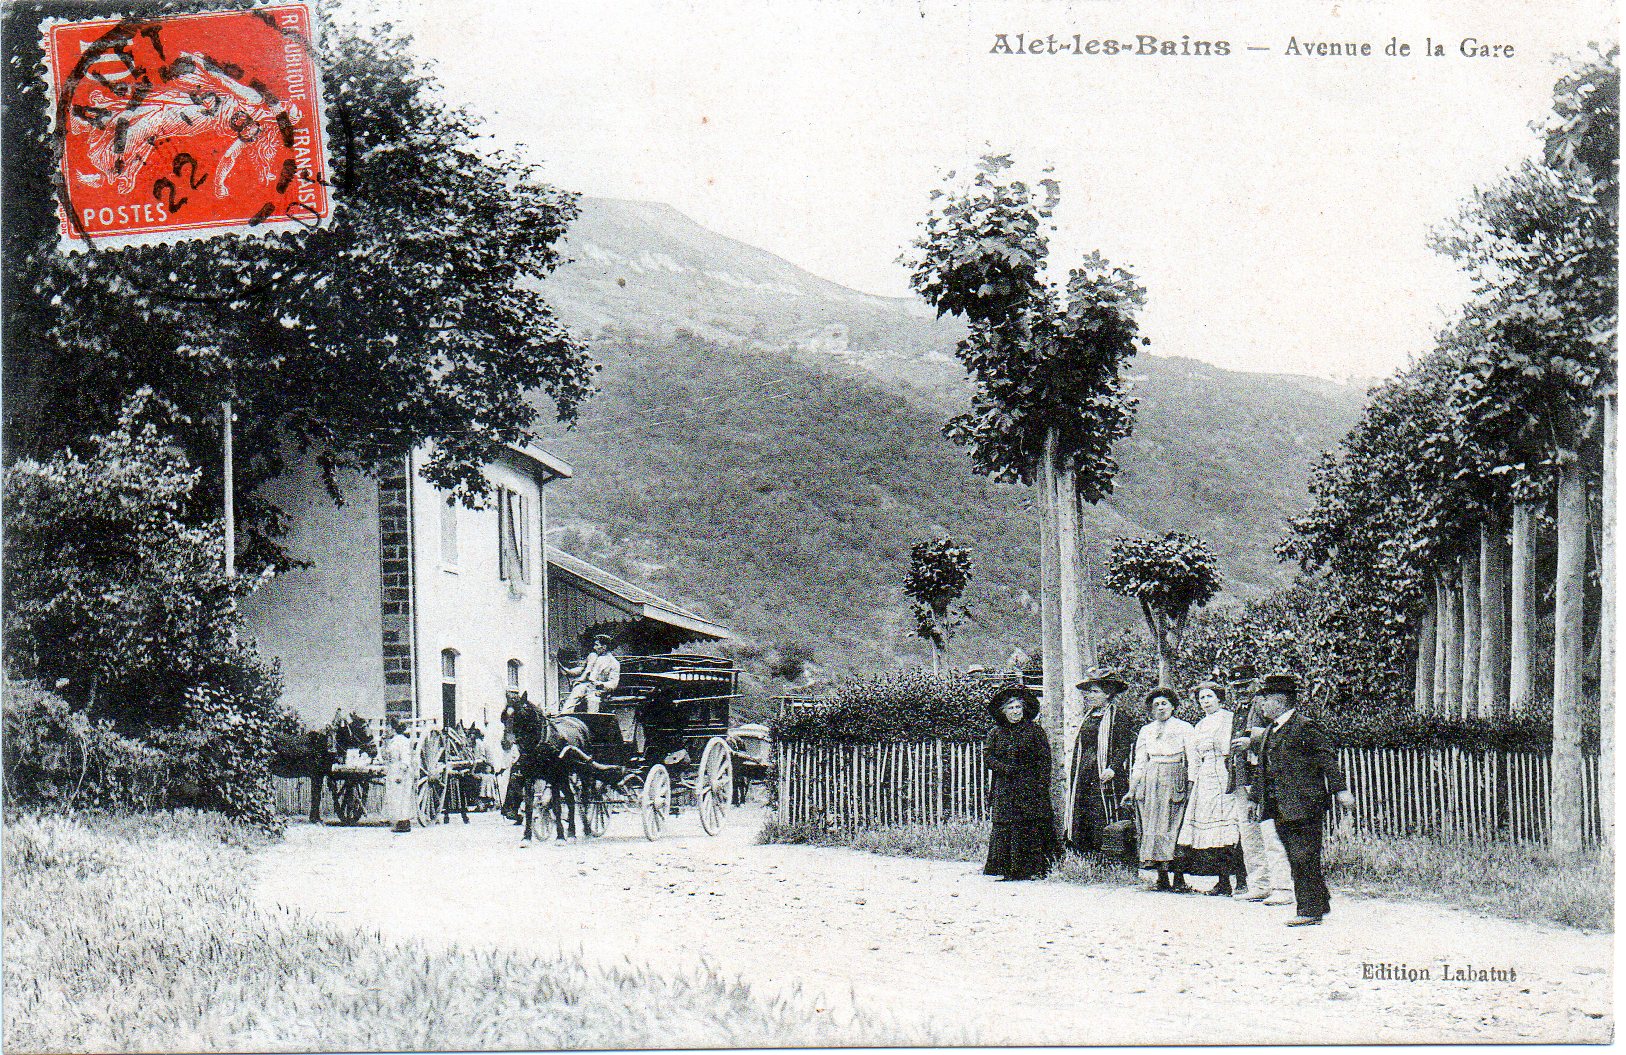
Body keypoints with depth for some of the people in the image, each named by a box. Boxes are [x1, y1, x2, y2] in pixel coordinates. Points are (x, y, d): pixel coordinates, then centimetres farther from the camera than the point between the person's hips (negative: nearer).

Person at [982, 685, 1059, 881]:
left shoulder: (1034, 730, 3)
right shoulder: (996, 732, 11)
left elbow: (1044, 760, 0)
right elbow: (988, 756, 7)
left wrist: (1042, 784, -9)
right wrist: (1005, 768, -10)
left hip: (1029, 789, -3)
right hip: (1004, 789, 3)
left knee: (1030, 828, -8)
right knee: (1004, 826, -2)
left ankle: (1030, 868, -4)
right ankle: (1008, 869, 2)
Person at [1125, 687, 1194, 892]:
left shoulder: (1184, 728, 6)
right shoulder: (1146, 731, 17)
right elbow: (1140, 762, 17)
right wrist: (1132, 790, 12)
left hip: (1174, 780, -4)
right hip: (1150, 781, 4)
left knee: (1173, 826, -10)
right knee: (1152, 826, -1)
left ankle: (1179, 877, -8)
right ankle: (1162, 878, 2)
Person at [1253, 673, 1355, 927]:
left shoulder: (1304, 727, -10)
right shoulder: (1270, 731, 17)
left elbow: (1328, 758, -11)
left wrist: (1340, 790, -15)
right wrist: (1262, 799, 23)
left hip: (1304, 804, -9)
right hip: (1280, 808, 9)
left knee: (1304, 857, -7)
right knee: (1295, 858, 11)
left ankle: (1310, 910, -3)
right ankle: (1320, 904, 20)